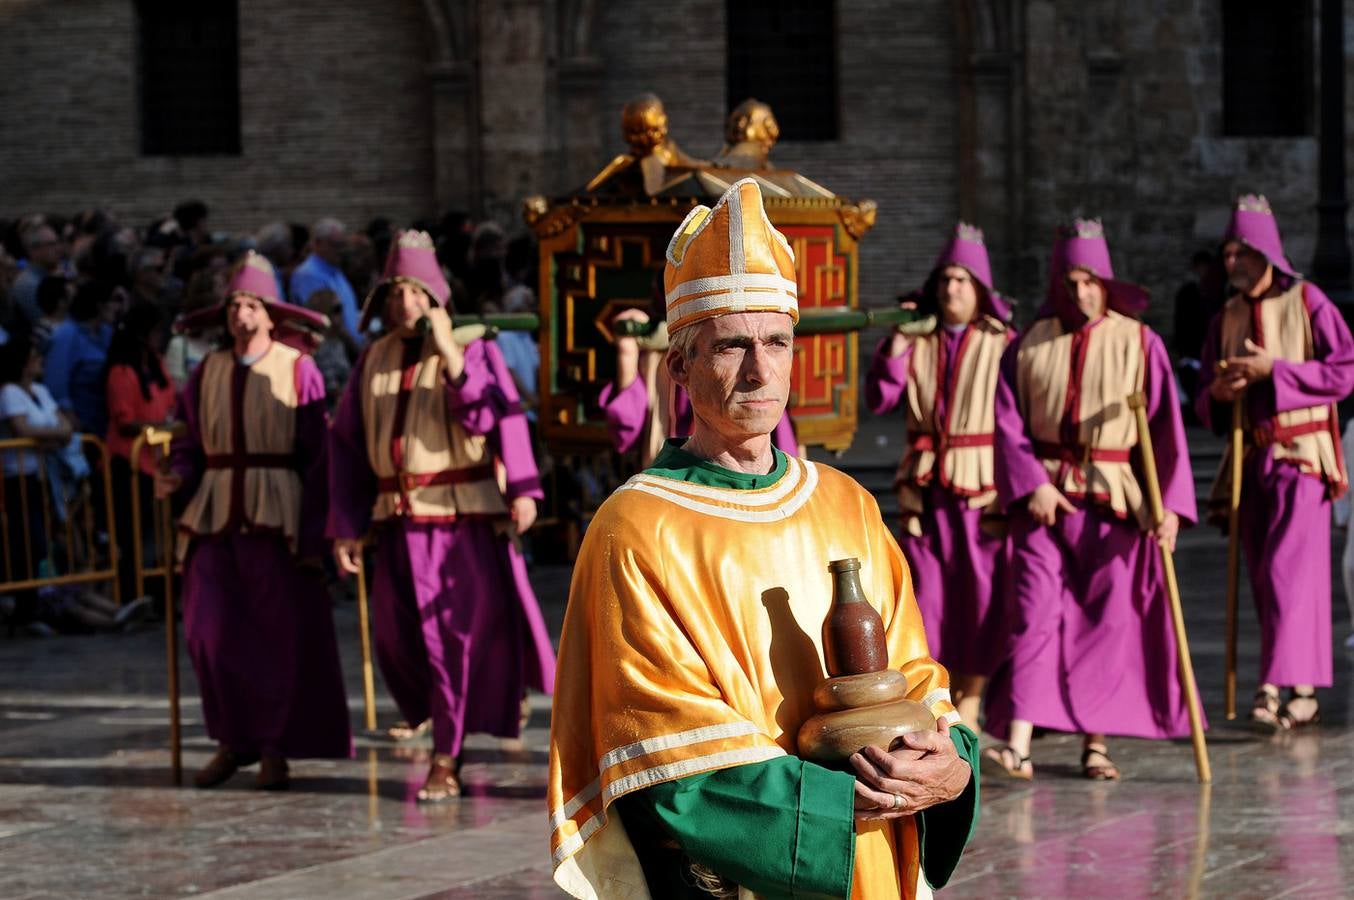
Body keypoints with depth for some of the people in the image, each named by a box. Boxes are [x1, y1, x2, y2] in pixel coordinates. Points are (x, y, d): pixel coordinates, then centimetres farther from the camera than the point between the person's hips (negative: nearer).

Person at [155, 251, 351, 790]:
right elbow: (191, 442, 14)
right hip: (216, 516, 3)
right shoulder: (208, 372, 10)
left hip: (277, 516, -3)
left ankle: (275, 750, 9)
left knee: (281, 634, -1)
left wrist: (314, 531, -9)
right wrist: (175, 477, -8)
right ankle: (232, 741, 11)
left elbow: (318, 455, -3)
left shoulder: (296, 370, -1)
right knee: (210, 633, -4)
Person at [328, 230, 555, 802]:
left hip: (464, 514, -5)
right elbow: (348, 443, 12)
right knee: (399, 637, 6)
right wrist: (346, 527, 8)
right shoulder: (375, 361, 10)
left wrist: (448, 355, -24)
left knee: (462, 631, -4)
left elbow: (500, 419, -16)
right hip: (401, 522, 5)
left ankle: (446, 759, 3)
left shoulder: (472, 350, -3)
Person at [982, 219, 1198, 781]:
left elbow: (1167, 428, -2)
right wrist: (1030, 485, -12)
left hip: (1114, 502, 0)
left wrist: (1170, 503, -12)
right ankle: (1018, 746, -17)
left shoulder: (1140, 344, 1)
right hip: (1044, 497, 0)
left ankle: (1096, 744, 12)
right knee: (1034, 614, -9)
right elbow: (1008, 423, 2)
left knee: (1108, 622, 2)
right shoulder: (1029, 345, 5)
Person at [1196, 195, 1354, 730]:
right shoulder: (1226, 320, 12)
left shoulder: (1307, 303, -3)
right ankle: (1303, 697, 9)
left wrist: (1275, 370, -18)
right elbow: (1206, 407, 14)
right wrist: (1216, 393, -10)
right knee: (1262, 579, 3)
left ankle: (1292, 685, -19)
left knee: (1288, 570, -16)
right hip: (1250, 459, 6)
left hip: (1300, 455, -6)